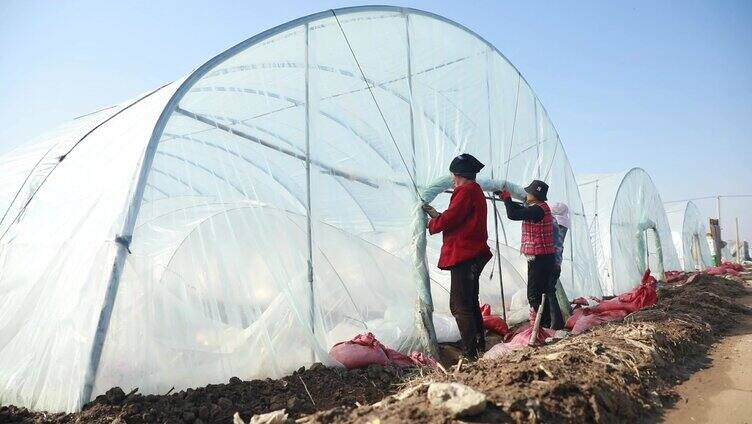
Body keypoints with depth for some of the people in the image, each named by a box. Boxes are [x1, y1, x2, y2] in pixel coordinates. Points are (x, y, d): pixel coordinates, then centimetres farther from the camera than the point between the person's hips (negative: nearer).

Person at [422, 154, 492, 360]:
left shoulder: (466, 192, -13)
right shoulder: (476, 192, 19)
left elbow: (448, 220, -18)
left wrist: (430, 224, 0)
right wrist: (435, 215, 22)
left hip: (464, 257, -11)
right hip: (473, 256, 11)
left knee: (459, 305, -8)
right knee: (470, 302, 19)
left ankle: (470, 353, -6)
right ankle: (480, 345, 29)